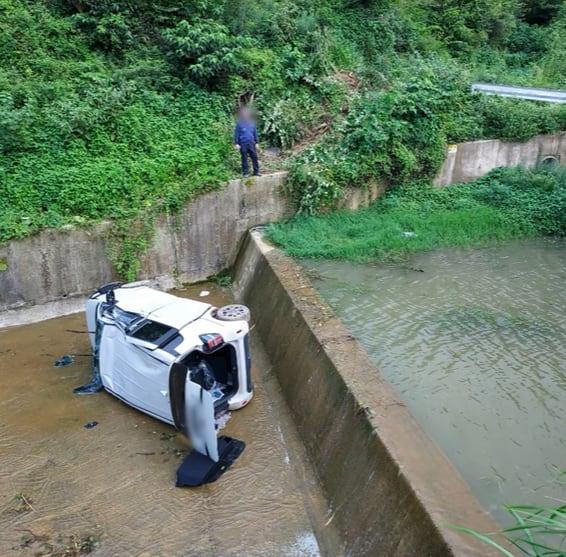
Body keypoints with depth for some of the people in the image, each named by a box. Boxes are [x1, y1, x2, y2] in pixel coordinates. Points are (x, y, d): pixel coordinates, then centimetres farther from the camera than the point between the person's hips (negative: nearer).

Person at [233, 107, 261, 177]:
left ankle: (256, 172, 11)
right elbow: (236, 134, -4)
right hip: (243, 144, -3)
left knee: (254, 157, 2)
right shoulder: (239, 123, -2)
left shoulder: (251, 122, 8)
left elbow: (255, 133, 14)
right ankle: (245, 173, 11)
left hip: (251, 144, 3)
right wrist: (236, 144, -10)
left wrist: (256, 143, 12)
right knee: (244, 159, 3)